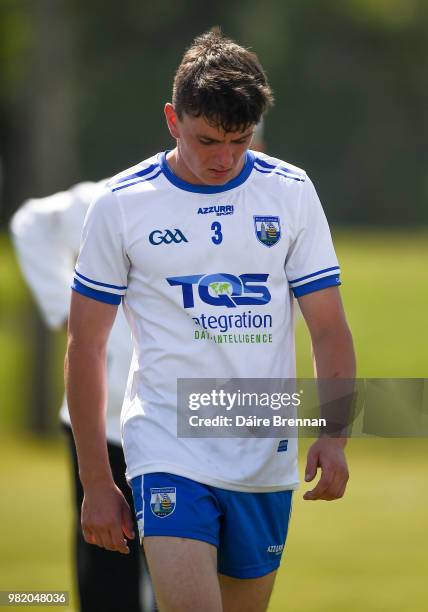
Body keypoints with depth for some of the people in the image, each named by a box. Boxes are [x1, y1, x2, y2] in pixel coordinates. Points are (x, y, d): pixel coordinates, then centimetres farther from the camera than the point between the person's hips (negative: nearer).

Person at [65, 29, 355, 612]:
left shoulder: (291, 192, 4)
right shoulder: (121, 204, -2)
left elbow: (329, 328, 5)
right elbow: (86, 346, 3)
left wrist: (334, 435, -11)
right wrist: (96, 481, 0)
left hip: (267, 462, 3)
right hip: (166, 451, -3)